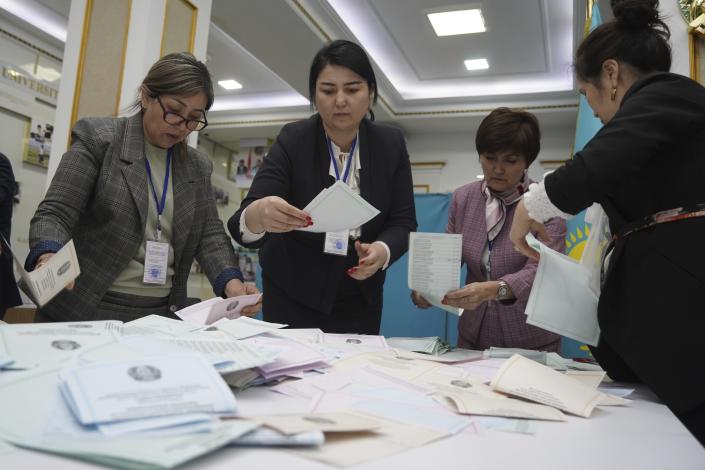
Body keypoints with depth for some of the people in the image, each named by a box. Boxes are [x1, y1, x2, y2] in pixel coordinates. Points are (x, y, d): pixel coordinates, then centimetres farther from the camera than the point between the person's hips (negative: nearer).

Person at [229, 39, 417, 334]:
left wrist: (382, 251, -29)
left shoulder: (391, 145, -6)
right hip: (293, 296, -2)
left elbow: (403, 222, -7)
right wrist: (258, 215, -46)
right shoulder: (292, 141, -14)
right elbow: (244, 222, -22)